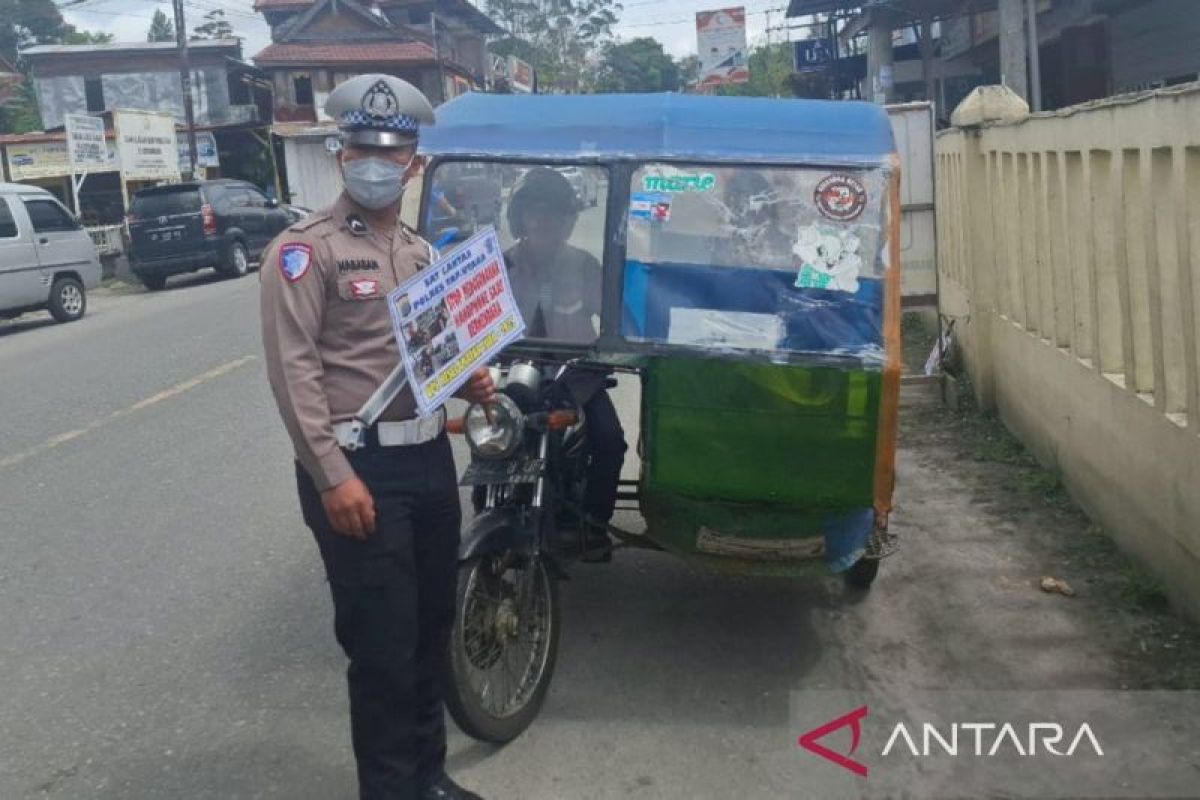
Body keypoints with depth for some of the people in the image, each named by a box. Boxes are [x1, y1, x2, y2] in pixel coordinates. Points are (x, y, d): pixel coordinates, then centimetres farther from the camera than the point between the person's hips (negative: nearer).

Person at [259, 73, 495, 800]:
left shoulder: (422, 254, 15)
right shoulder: (305, 250, -8)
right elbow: (293, 369, -15)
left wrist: (468, 382, 3)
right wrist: (333, 474, -22)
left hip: (430, 458, 8)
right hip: (357, 467, -7)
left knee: (433, 625, 17)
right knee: (382, 642, -2)